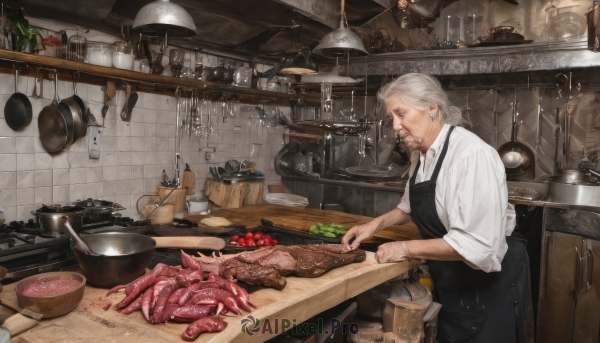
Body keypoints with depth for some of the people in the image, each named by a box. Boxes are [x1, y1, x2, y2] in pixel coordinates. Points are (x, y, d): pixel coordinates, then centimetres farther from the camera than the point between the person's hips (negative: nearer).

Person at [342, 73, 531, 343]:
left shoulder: (472, 155, -27)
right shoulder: (421, 153, 0)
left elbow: (478, 245, -32)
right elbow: (413, 206, 17)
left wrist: (407, 248, -24)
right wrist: (377, 224, 1)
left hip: (490, 283, -8)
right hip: (451, 282, 8)